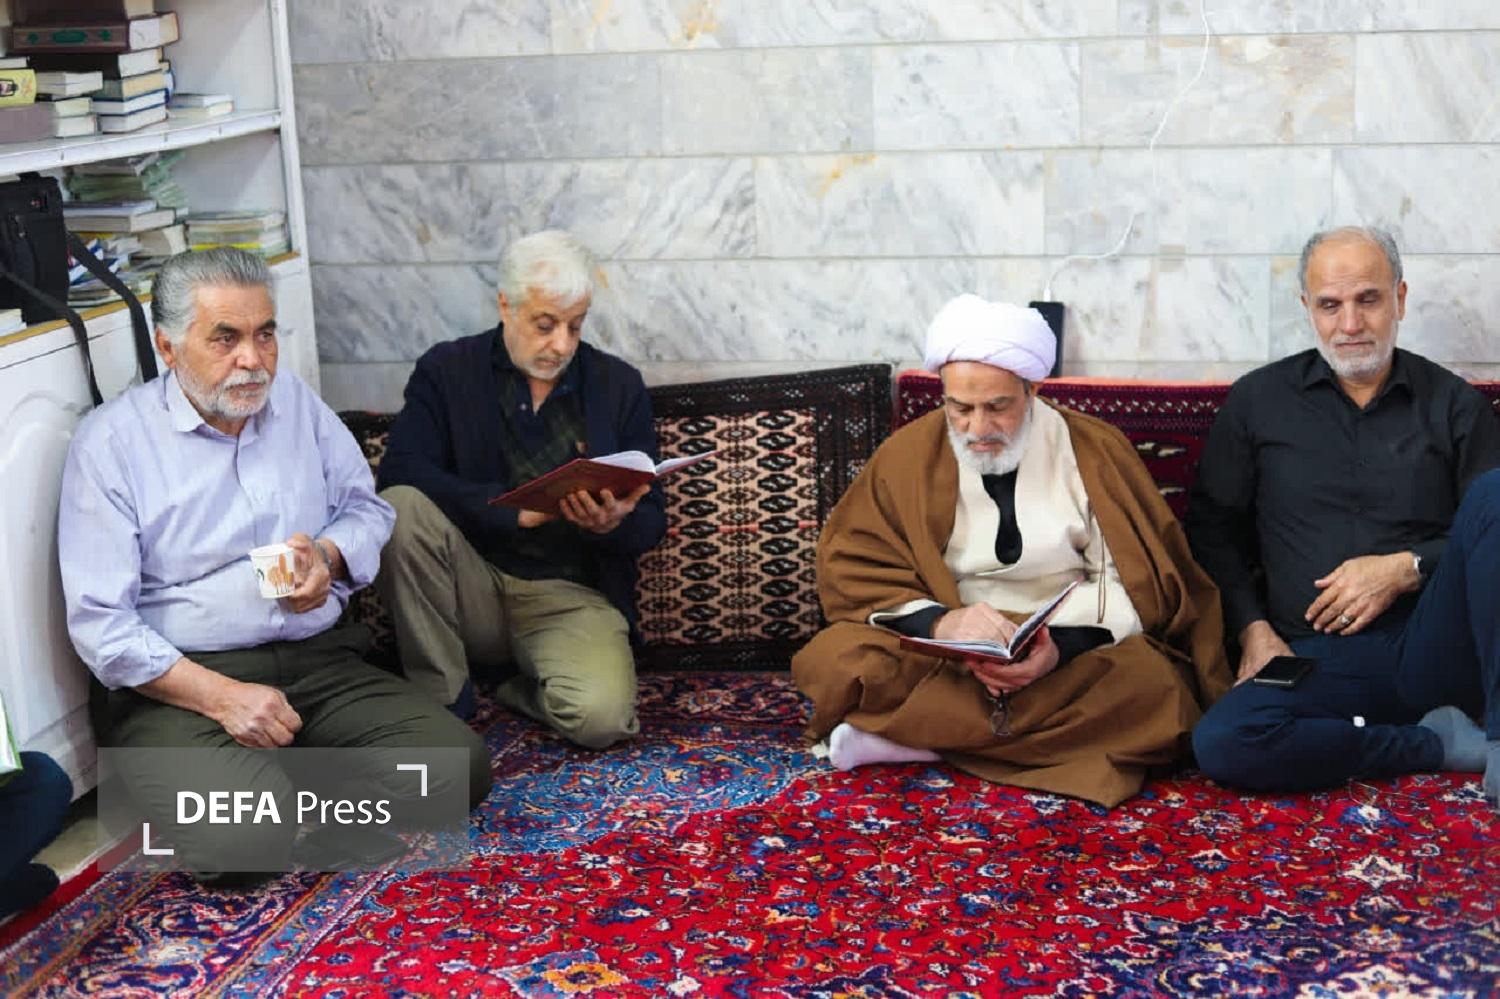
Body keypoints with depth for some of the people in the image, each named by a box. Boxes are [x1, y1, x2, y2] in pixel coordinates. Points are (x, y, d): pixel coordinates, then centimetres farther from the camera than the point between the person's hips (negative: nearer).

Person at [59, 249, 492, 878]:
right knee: (238, 838, -32)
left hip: (318, 662, 5)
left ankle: (280, 790, -1)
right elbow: (101, 622, -10)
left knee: (458, 765, -20)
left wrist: (329, 555, -7)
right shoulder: (112, 440, -5)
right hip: (178, 684, -4)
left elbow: (366, 505, 18)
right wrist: (221, 697, -19)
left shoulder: (298, 403, 12)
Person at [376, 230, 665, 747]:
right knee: (401, 507, -29)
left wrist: (613, 525, -19)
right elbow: (399, 471, -14)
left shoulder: (619, 386, 8)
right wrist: (514, 509, -24)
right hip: (473, 586, 0)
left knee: (601, 716, -30)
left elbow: (652, 518, 6)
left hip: (573, 596, 0)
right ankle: (441, 696, -14)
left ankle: (525, 692, 8)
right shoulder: (446, 370, 3)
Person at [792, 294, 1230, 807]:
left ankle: (916, 735, -24)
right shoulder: (909, 455, 2)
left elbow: (1136, 583, -1)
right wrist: (939, 621, -24)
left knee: (1152, 683, -33)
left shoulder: (1095, 451, 1)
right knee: (834, 660, -27)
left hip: (1079, 651, 1)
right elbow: (853, 568, -3)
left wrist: (1061, 647, -22)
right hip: (938, 654, -1)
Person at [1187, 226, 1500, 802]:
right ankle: (1439, 744, -15)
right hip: (1321, 658, 0)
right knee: (1221, 742, -33)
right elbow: (1212, 529, 13)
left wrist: (1406, 569, -10)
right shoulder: (1258, 400, 12)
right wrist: (1253, 628, -1)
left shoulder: (1453, 404, 12)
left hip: (1434, 645, 0)